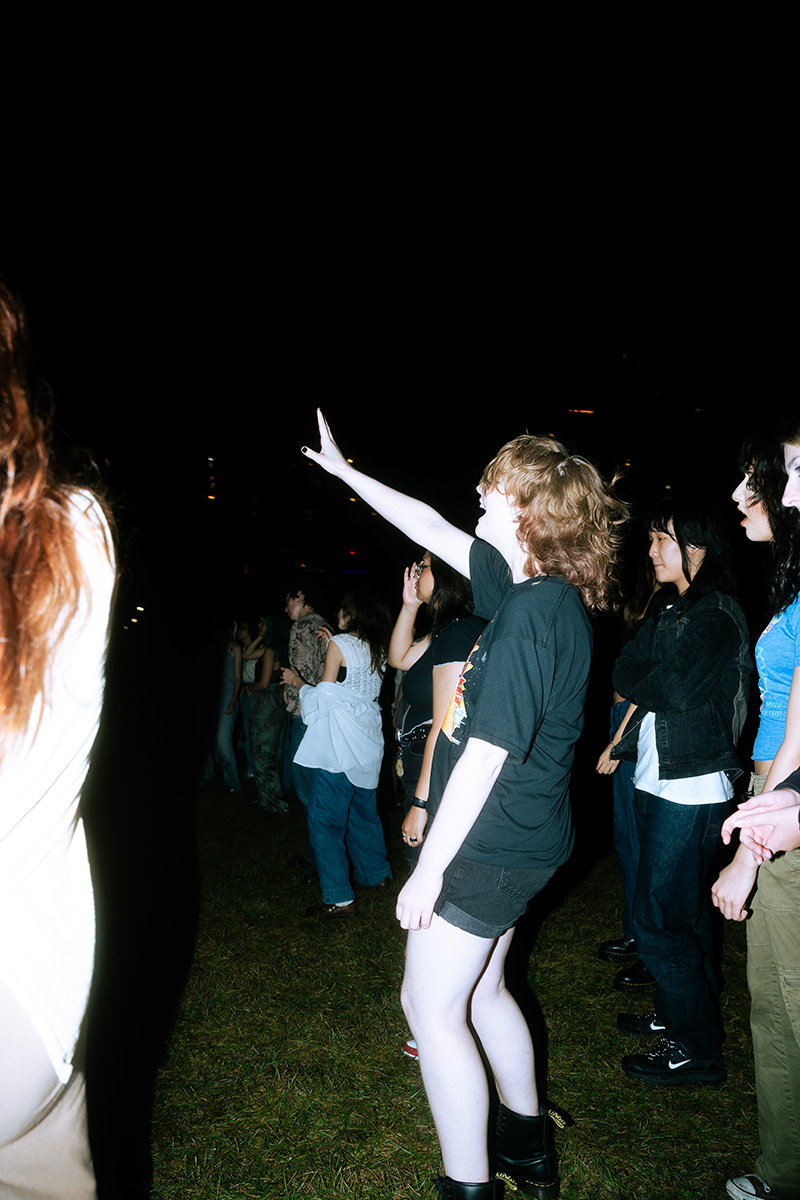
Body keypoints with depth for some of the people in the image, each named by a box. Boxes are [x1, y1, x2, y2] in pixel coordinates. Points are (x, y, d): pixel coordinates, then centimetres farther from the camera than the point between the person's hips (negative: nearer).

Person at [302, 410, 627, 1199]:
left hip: (490, 845, -9)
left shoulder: (531, 612, -24)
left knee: (431, 1007, 6)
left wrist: (429, 867, -18)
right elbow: (433, 530, 13)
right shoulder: (538, 590, 4)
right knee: (482, 991, 24)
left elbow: (486, 755, -25)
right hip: (517, 840, 9)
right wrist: (343, 470, 21)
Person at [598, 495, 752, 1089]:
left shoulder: (718, 614, -15)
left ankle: (698, 1048, 13)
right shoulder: (671, 609, 13)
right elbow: (626, 671, 10)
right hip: (659, 783, 8)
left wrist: (639, 685, -6)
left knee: (657, 918, -3)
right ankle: (677, 1014, 35)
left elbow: (679, 690, -22)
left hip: (691, 790, -8)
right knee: (684, 911, 20)